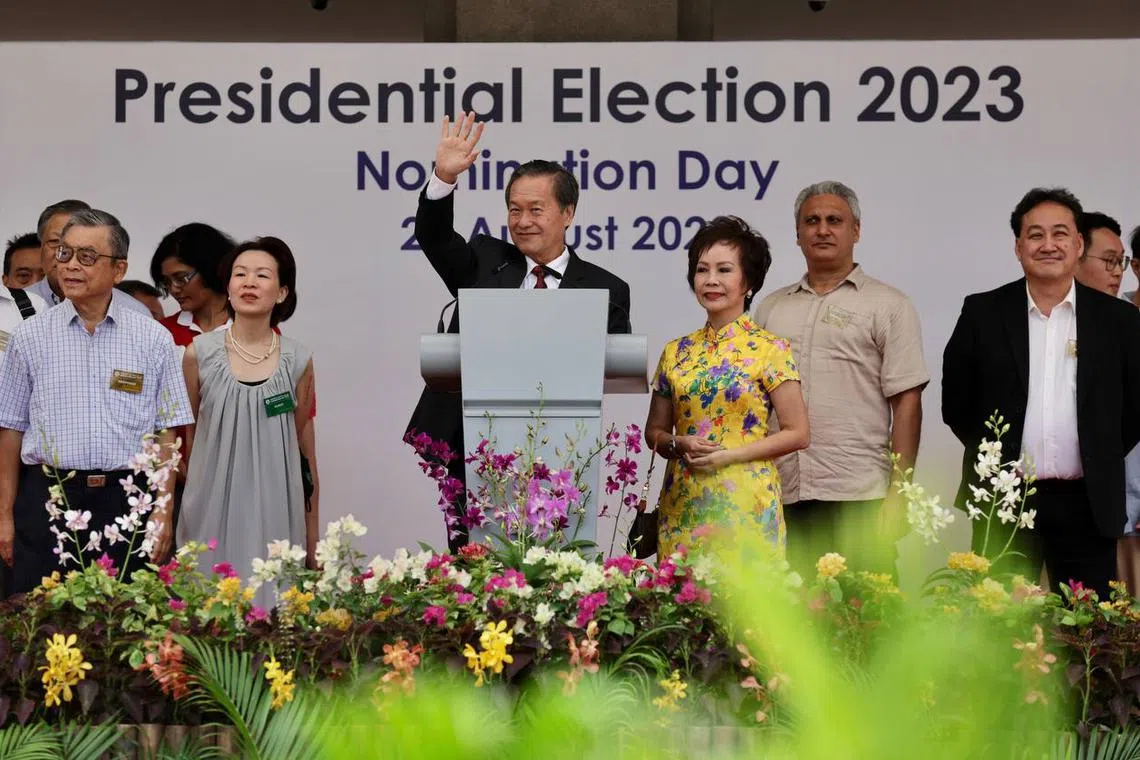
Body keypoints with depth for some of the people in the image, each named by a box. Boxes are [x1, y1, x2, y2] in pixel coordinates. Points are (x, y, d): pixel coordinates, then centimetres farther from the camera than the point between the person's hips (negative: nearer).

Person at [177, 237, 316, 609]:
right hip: (213, 507, -1)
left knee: (273, 597, 0)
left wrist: (312, 538, 12)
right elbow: (183, 436, 10)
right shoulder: (199, 353, 0)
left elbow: (303, 449, 10)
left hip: (275, 511, 1)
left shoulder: (298, 361, 2)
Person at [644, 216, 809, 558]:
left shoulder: (771, 349, -1)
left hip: (746, 505, -4)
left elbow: (797, 434, -3)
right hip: (682, 507, 4)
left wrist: (729, 455, -12)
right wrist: (680, 445, -6)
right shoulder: (676, 352, 10)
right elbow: (655, 431, 16)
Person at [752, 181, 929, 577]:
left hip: (858, 495, -4)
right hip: (783, 496, 4)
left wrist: (898, 492, -8)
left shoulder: (888, 305, 5)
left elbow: (906, 403, -1)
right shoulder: (770, 308, 17)